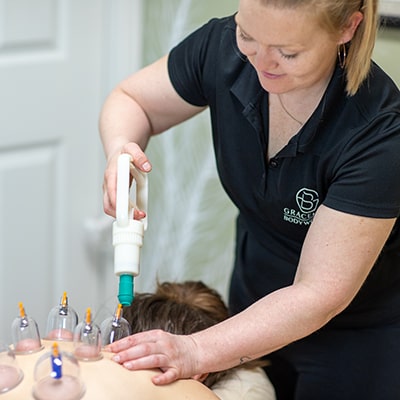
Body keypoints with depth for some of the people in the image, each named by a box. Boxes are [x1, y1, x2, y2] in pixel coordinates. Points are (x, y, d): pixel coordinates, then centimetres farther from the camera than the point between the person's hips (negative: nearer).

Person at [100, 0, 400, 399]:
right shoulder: (223, 47, -20)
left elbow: (319, 294, -29)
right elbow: (130, 100, -2)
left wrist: (197, 350, -36)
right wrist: (120, 151, -24)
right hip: (257, 304, 5)